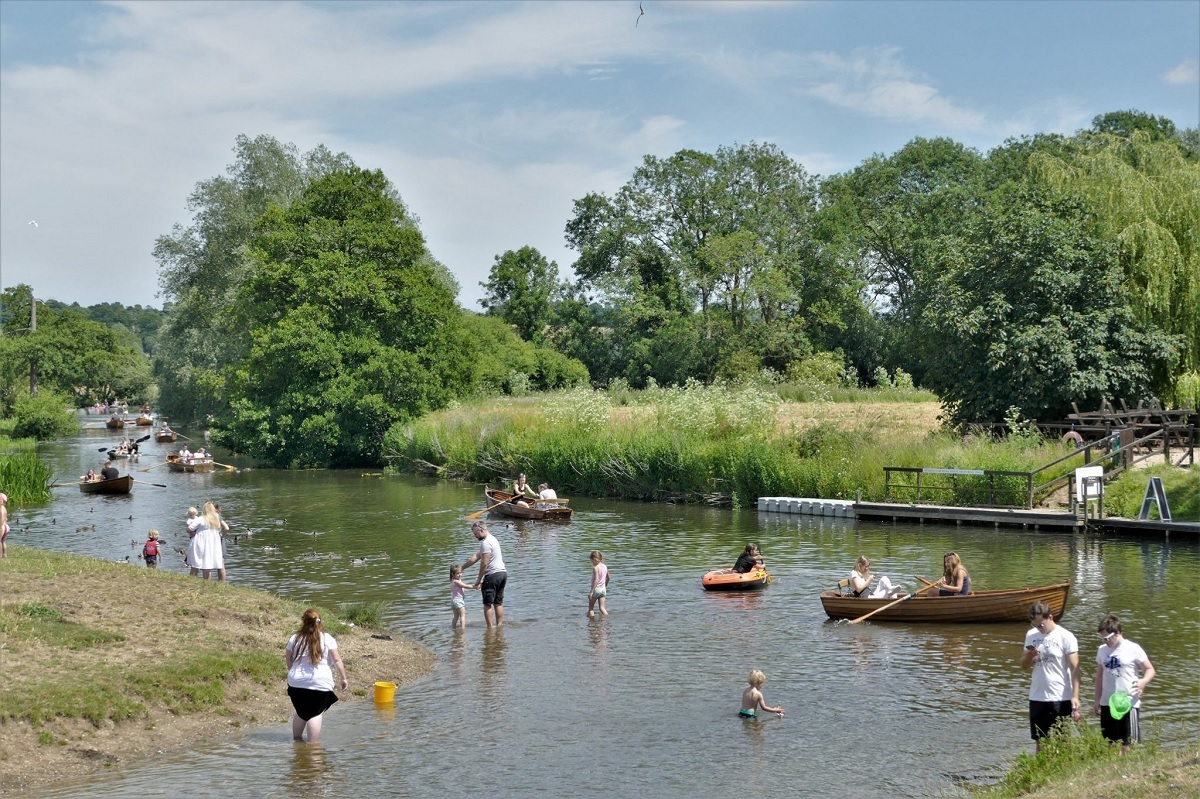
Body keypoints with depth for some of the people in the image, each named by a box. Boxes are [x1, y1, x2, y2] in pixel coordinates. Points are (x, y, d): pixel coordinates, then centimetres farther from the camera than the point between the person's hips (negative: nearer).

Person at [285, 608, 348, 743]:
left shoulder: (294, 639, 5)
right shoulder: (327, 639, -3)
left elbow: (288, 660, 13)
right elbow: (337, 660, -5)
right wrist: (343, 678, 2)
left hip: (296, 683, 4)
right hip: (320, 683, -4)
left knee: (301, 712, 20)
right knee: (316, 713, -2)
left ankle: (296, 739, 30)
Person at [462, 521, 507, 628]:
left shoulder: (486, 543, -13)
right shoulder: (492, 539, 19)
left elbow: (484, 563, -18)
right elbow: (476, 557, 22)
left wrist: (479, 580, -11)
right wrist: (462, 568, 23)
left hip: (493, 575, -9)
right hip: (503, 573, 9)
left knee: (488, 604, -2)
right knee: (498, 603, 13)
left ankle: (490, 628, -3)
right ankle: (499, 625, 14)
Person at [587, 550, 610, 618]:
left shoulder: (595, 568, -17)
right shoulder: (605, 567, 6)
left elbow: (596, 580, -24)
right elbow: (608, 578, 17)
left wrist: (591, 591, -24)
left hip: (596, 589, -7)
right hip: (603, 589, 7)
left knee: (591, 607, 10)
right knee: (602, 608, 8)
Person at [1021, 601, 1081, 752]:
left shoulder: (1066, 637, -8)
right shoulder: (1031, 635, 7)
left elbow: (1074, 668, -12)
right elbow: (1024, 665, 13)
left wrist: (1075, 696, -22)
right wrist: (1030, 656, -10)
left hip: (1060, 698, -5)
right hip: (1037, 697, 5)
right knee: (1040, 741, 10)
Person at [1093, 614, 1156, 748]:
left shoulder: (1133, 649, -7)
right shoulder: (1102, 650, 8)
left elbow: (1150, 669, -4)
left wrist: (1143, 681, -25)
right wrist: (1097, 700, 13)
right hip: (1107, 704, 5)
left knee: (1129, 745, -3)